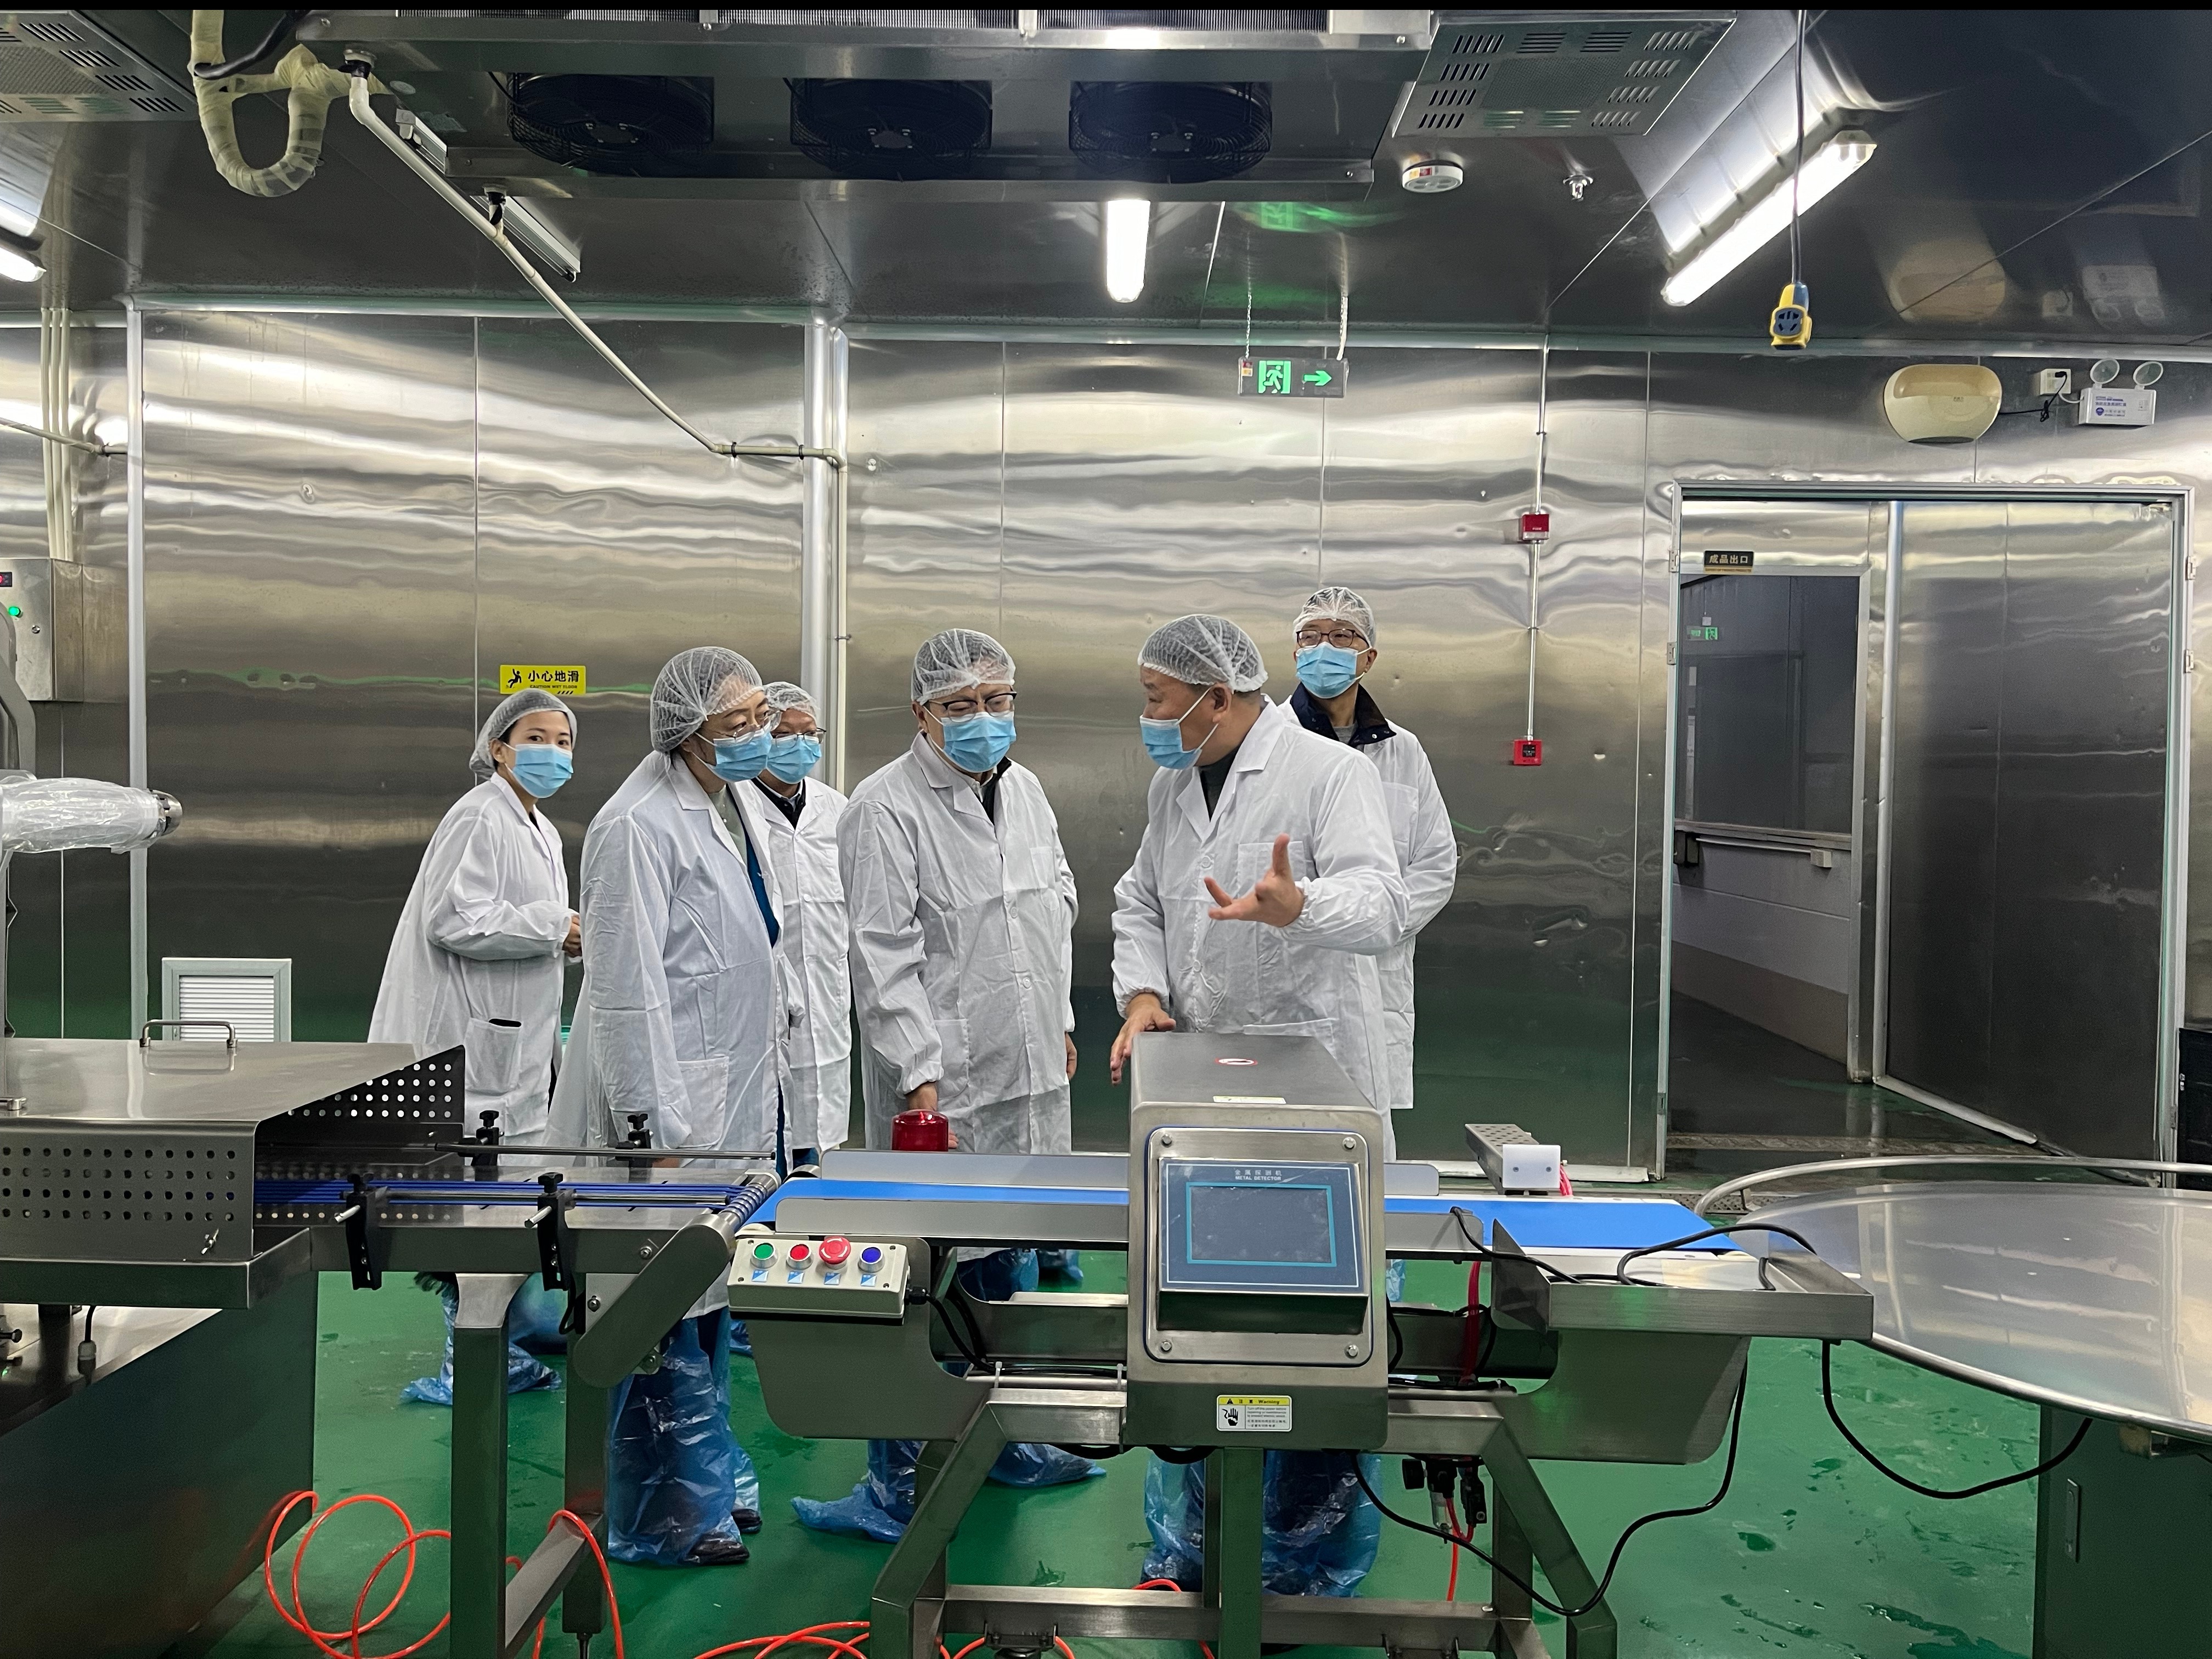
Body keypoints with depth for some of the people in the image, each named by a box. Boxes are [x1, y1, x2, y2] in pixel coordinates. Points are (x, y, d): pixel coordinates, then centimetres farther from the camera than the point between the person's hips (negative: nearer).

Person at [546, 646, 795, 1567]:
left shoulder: (742, 801, 9)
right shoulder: (641, 826, -19)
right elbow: (628, 984, -21)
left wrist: (779, 1013, 21)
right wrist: (657, 1124, -20)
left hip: (739, 1089, 9)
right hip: (670, 1097, -9)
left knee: (711, 1299, 19)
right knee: (665, 1317, 1)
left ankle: (708, 1482, 35)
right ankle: (661, 1517, 18)